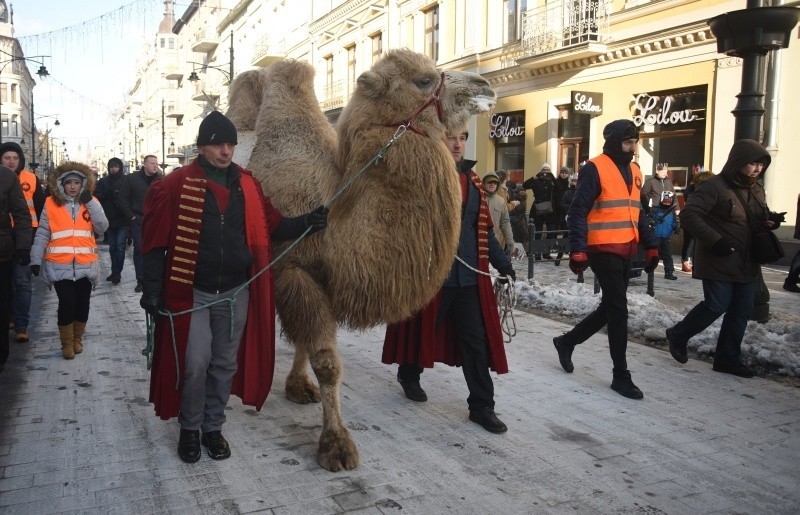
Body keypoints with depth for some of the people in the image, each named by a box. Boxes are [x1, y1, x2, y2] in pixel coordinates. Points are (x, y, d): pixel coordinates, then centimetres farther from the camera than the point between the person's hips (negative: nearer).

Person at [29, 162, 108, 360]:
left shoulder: (91, 203, 7)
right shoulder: (51, 204, 2)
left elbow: (102, 228, -6)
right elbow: (42, 234, 1)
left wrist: (91, 202, -11)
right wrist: (35, 259, -4)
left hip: (85, 265, 2)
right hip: (60, 266, -2)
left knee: (82, 303, 7)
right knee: (67, 302, -7)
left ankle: (77, 338, 28)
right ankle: (67, 343, 11)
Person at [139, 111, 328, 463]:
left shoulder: (247, 185, 5)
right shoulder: (176, 185, -7)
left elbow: (272, 227, 7)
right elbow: (155, 242, -7)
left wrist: (307, 222, -8)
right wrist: (152, 289, -11)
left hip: (236, 293, 4)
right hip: (192, 293, -3)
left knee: (225, 365, 12)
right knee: (195, 364, -1)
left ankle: (213, 428, 30)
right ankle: (189, 429, 23)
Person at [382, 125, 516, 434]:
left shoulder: (471, 180, 12)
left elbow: (484, 229, 15)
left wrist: (503, 266, 13)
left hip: (469, 275, 5)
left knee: (476, 338, 3)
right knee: (422, 329, 13)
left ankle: (482, 406, 11)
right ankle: (408, 377, 40)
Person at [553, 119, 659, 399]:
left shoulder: (634, 171, 15)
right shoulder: (595, 168, -10)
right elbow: (578, 212, -14)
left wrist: (650, 246, 16)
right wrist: (577, 250, -21)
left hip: (625, 252, 8)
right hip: (604, 250, -8)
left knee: (610, 307, 15)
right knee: (618, 309, -5)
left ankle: (567, 341, 33)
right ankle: (621, 375, 5)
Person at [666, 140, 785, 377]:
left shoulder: (756, 190, 12)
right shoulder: (715, 186, -14)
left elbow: (761, 217, 26)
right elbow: (689, 215, -19)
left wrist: (770, 220, 1)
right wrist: (715, 240, -25)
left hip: (747, 264, 8)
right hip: (719, 262, -8)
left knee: (742, 311, 7)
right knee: (716, 306, -6)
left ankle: (728, 358, 19)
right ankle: (678, 335, 17)